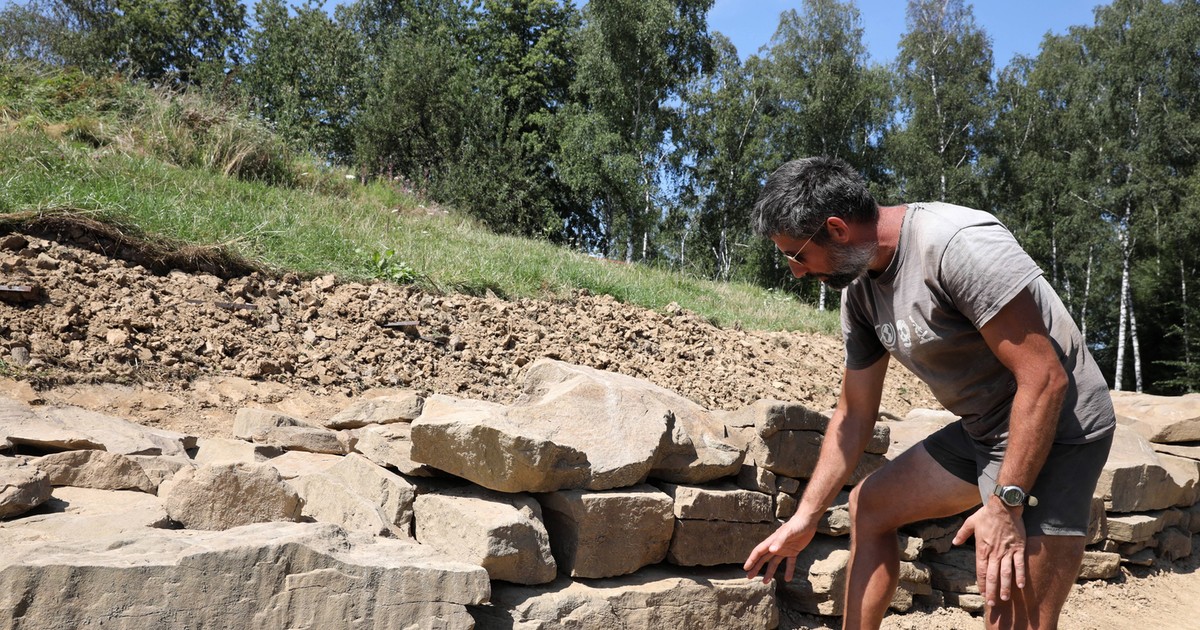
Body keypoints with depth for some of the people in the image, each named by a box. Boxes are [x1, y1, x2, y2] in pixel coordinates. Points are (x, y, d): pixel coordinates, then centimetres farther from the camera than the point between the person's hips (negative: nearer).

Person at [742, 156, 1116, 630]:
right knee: (869, 506, 16)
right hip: (980, 429, 9)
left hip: (1052, 428, -9)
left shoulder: (959, 244, -26)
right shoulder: (859, 289, 1)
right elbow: (854, 414, 8)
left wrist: (1006, 503, -25)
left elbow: (1044, 377, -26)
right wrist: (805, 518, 8)